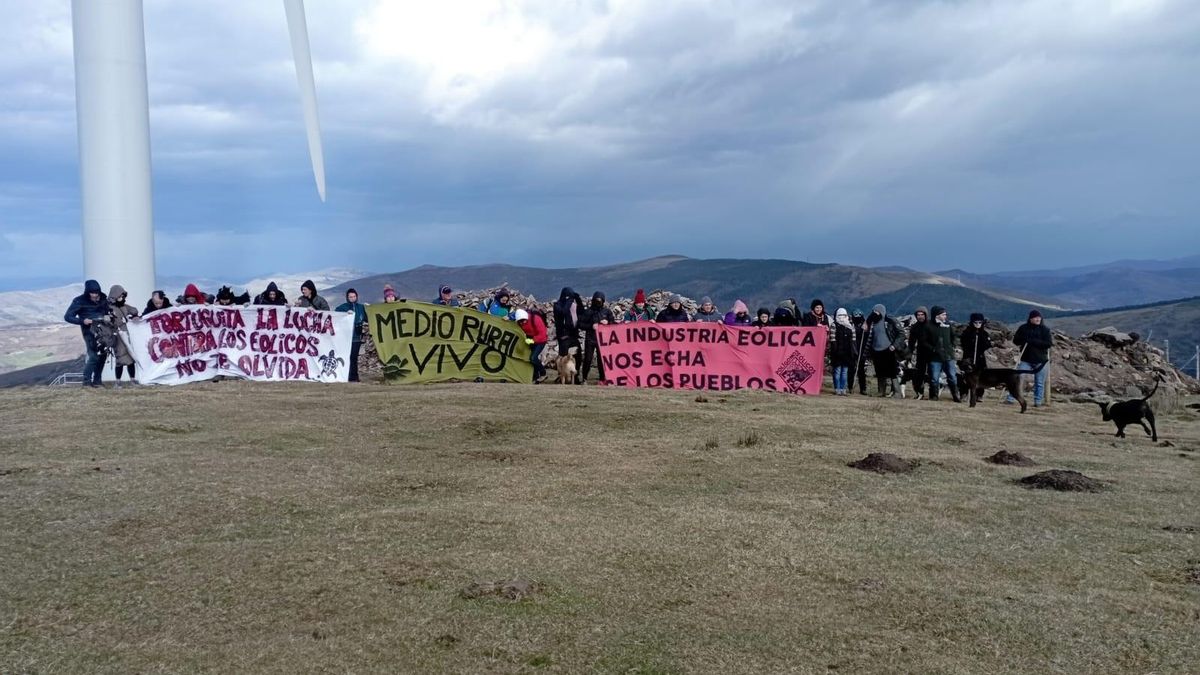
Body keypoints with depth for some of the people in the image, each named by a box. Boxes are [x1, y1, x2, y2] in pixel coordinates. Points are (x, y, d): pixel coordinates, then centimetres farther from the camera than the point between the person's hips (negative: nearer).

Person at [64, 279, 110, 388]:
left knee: (102, 355, 6)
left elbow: (109, 310, 20)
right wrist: (82, 321, -22)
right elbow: (67, 317, -7)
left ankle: (96, 381, 17)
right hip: (90, 332, -5)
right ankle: (87, 381, -3)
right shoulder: (80, 301, -8)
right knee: (93, 356, -15)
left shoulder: (103, 299, 4)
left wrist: (107, 316, -4)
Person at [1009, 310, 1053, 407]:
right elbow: (1015, 341, 3)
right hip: (1026, 360, 1)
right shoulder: (1023, 328, 3)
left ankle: (1038, 402, 14)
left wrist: (1033, 341, -19)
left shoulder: (1044, 329, -1)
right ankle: (1010, 399, -3)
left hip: (1040, 361, -1)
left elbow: (1048, 343, -11)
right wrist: (1025, 340, -16)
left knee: (1039, 383, 5)